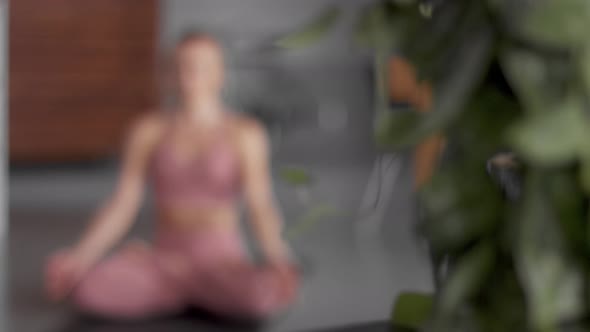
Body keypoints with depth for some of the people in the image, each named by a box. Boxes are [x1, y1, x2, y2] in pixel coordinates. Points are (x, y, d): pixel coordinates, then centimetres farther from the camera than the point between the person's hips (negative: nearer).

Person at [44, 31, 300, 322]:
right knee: (87, 289, -29)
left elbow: (262, 210, -8)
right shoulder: (148, 130, 6)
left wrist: (279, 264, -28)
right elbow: (121, 208, 3)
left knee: (265, 299, -40)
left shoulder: (246, 133, 0)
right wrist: (80, 258, -13)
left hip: (221, 263, -2)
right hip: (164, 264, 3)